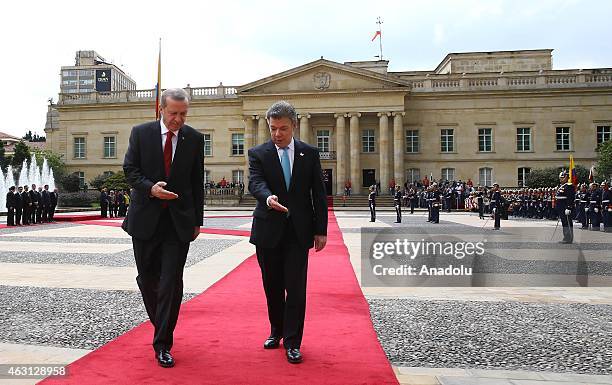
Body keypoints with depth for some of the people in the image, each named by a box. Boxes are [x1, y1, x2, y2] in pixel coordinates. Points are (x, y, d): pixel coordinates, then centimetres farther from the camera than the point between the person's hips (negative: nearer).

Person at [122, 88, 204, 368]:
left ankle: (163, 344, 6)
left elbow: (197, 181, 6)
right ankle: (161, 324, 38)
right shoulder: (140, 133, 0)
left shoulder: (195, 139, 2)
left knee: (171, 282, -5)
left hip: (179, 220, -1)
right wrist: (151, 188, -18)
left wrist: (197, 219, 6)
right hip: (145, 217, 1)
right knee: (147, 278, 12)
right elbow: (129, 169, 1)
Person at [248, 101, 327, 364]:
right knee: (272, 285, 12)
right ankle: (276, 331, 33)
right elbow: (255, 182, -17)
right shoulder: (258, 153, 1)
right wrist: (267, 197, -40)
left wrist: (321, 230, -1)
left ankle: (292, 342, 10)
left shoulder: (309, 154, 4)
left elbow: (319, 194, 4)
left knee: (296, 287, -2)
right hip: (269, 230, 1)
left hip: (299, 231, 0)